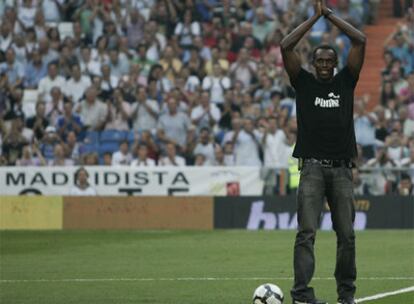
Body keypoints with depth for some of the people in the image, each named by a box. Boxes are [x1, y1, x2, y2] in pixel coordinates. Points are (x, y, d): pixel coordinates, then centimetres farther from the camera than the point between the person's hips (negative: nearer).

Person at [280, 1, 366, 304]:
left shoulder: (345, 82, 11)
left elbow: (361, 41, 4)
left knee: (347, 234, 5)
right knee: (307, 232, -10)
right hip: (313, 167, -2)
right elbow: (286, 47, -3)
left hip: (342, 169, 2)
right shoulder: (304, 82, 8)